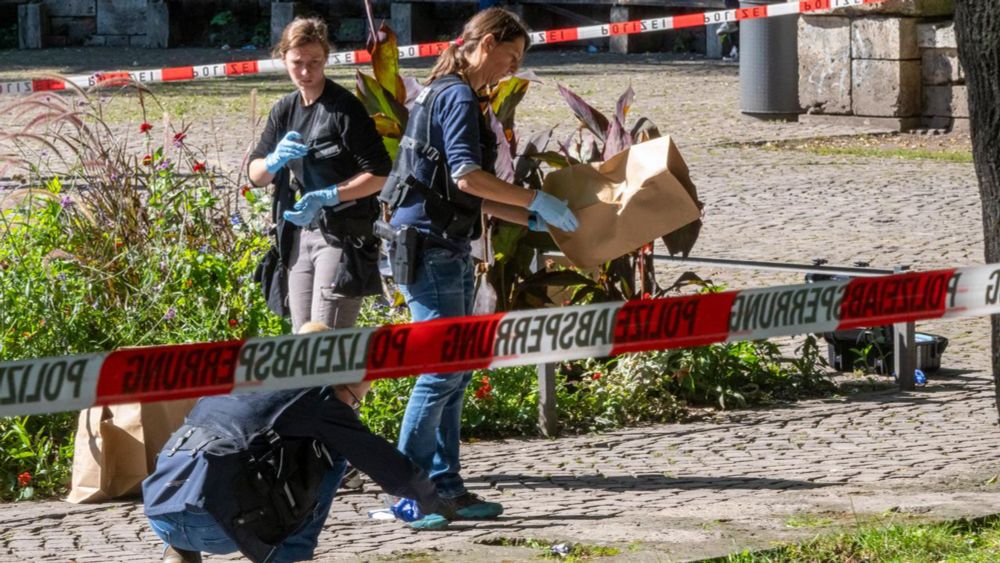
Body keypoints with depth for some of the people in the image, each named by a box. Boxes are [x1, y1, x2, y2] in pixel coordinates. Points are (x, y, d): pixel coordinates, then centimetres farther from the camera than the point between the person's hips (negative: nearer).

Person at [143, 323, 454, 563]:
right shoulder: (320, 398, 7)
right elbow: (382, 460, 13)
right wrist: (431, 502, 32)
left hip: (158, 516, 6)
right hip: (214, 520, -6)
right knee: (332, 448, 11)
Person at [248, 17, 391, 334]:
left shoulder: (344, 108, -11)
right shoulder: (284, 111, 10)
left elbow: (380, 173, -14)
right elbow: (255, 175, 11)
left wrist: (326, 196, -25)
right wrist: (275, 160, -12)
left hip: (343, 236, -7)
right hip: (300, 235, 7)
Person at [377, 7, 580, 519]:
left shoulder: (449, 96, 20)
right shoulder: (458, 97, -11)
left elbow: (472, 197, 23)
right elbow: (466, 175, -23)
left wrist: (532, 220, 19)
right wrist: (537, 201, -17)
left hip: (447, 249, 10)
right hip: (427, 245, -10)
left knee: (456, 369, 11)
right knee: (443, 367, -8)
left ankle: (444, 486, 14)